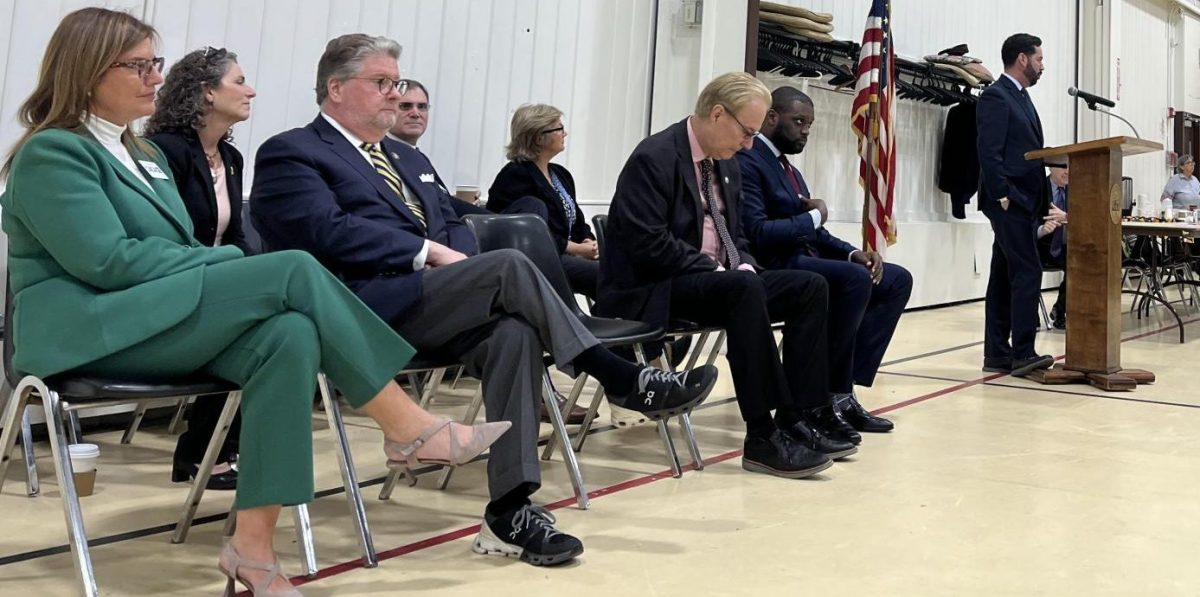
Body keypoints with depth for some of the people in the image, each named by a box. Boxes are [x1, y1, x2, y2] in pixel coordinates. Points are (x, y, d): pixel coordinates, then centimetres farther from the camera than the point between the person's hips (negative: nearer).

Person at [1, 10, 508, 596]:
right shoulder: (51, 152, -4)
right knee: (293, 270, -24)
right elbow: (106, 261, -17)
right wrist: (229, 260, -12)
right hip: (92, 331, -7)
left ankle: (253, 545, -29)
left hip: (161, 321, 7)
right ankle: (409, 428, -19)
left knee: (290, 336, -28)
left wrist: (225, 264, -5)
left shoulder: (142, 153, 23)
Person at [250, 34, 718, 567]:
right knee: (509, 266, -26)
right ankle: (624, 381, -16)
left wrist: (463, 271, -2)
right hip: (367, 310, -7)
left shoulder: (403, 156, 28)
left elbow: (452, 223, 20)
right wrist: (429, 252, -14)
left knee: (513, 332, -26)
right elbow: (330, 232, -13)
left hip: (431, 304, 7)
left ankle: (510, 511, -26)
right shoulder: (290, 154, 4)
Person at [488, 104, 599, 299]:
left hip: (563, 255, 8)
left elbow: (578, 223, 19)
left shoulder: (561, 174, 19)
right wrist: (579, 249, -14)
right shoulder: (515, 176, -8)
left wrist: (590, 244, -4)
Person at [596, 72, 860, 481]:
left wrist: (743, 266, -4)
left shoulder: (725, 164, 12)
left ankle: (804, 416, -6)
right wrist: (716, 270, -20)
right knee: (746, 290, -35)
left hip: (717, 278, 9)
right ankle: (764, 436, -31)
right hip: (654, 291, -9)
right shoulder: (654, 157, -15)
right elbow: (648, 242, -23)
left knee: (810, 287, -4)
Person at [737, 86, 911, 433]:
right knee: (855, 278, -32)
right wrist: (814, 216, -9)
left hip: (803, 261, 10)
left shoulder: (788, 168, 21)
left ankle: (844, 385, -8)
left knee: (898, 280, 3)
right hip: (774, 269, -10)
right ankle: (828, 394, -16)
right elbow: (756, 234, -23)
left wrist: (853, 252, 0)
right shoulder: (747, 162, -10)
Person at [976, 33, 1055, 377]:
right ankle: (1023, 354, -9)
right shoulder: (995, 97, -9)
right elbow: (989, 153, -17)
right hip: (1009, 202, -10)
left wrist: (1028, 202, 13)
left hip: (1023, 202, 10)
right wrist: (1004, 197, -20)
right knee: (1028, 273, -12)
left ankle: (998, 355, 11)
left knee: (1004, 279, 8)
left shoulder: (1021, 98, 21)